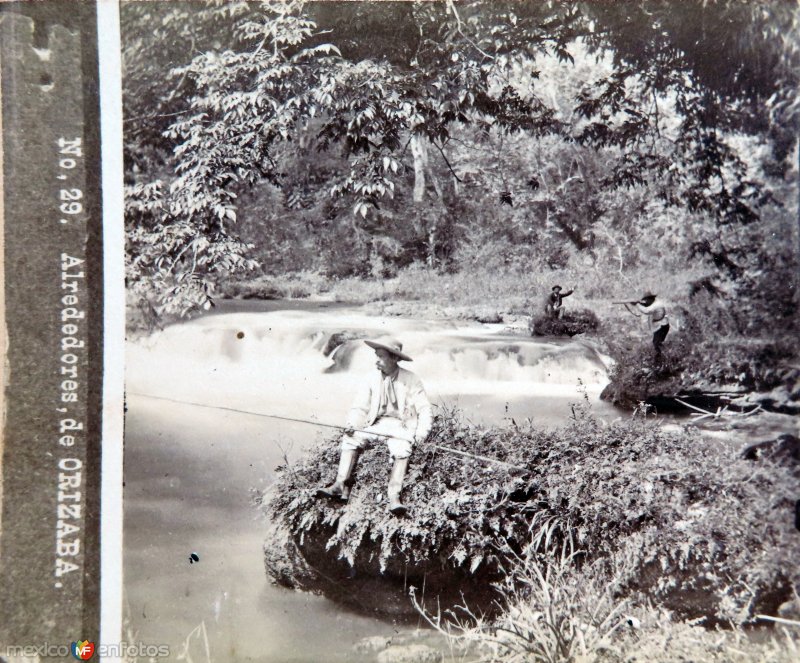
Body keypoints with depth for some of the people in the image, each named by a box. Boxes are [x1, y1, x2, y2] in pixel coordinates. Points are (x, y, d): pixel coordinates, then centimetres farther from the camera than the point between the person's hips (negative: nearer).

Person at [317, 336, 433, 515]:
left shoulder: (411, 380, -2)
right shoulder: (374, 381, 8)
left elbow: (425, 409, -5)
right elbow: (359, 407, 6)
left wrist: (422, 432, -22)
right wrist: (353, 425, -15)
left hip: (400, 427, -4)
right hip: (376, 425, 4)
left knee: (401, 450, -34)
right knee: (350, 439, -18)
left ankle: (394, 496, -35)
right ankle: (340, 485, -23)